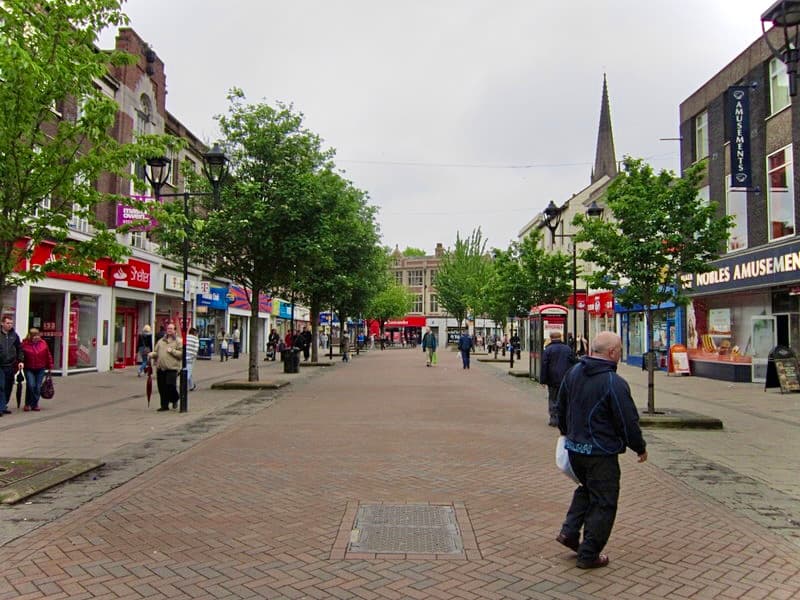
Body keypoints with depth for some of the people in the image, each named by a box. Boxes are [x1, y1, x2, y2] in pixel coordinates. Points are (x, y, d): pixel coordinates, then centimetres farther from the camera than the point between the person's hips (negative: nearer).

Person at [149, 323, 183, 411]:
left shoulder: (178, 341, 2)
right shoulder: (161, 341, 17)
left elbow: (182, 354, -5)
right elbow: (156, 352, 19)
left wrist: (172, 351, -14)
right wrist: (151, 354, -1)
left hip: (172, 368, -5)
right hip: (160, 368, 5)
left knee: (171, 386, -12)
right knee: (162, 388, 5)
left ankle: (175, 399, 17)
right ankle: (164, 405, 16)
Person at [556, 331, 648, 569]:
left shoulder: (573, 372, 4)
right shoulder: (614, 383, -20)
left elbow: (561, 408, 15)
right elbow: (628, 422, -16)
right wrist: (640, 448, 1)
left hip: (574, 448, 7)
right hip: (601, 453, -7)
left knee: (586, 489, 28)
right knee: (603, 503, 7)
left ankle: (569, 532, 19)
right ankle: (589, 555, 14)